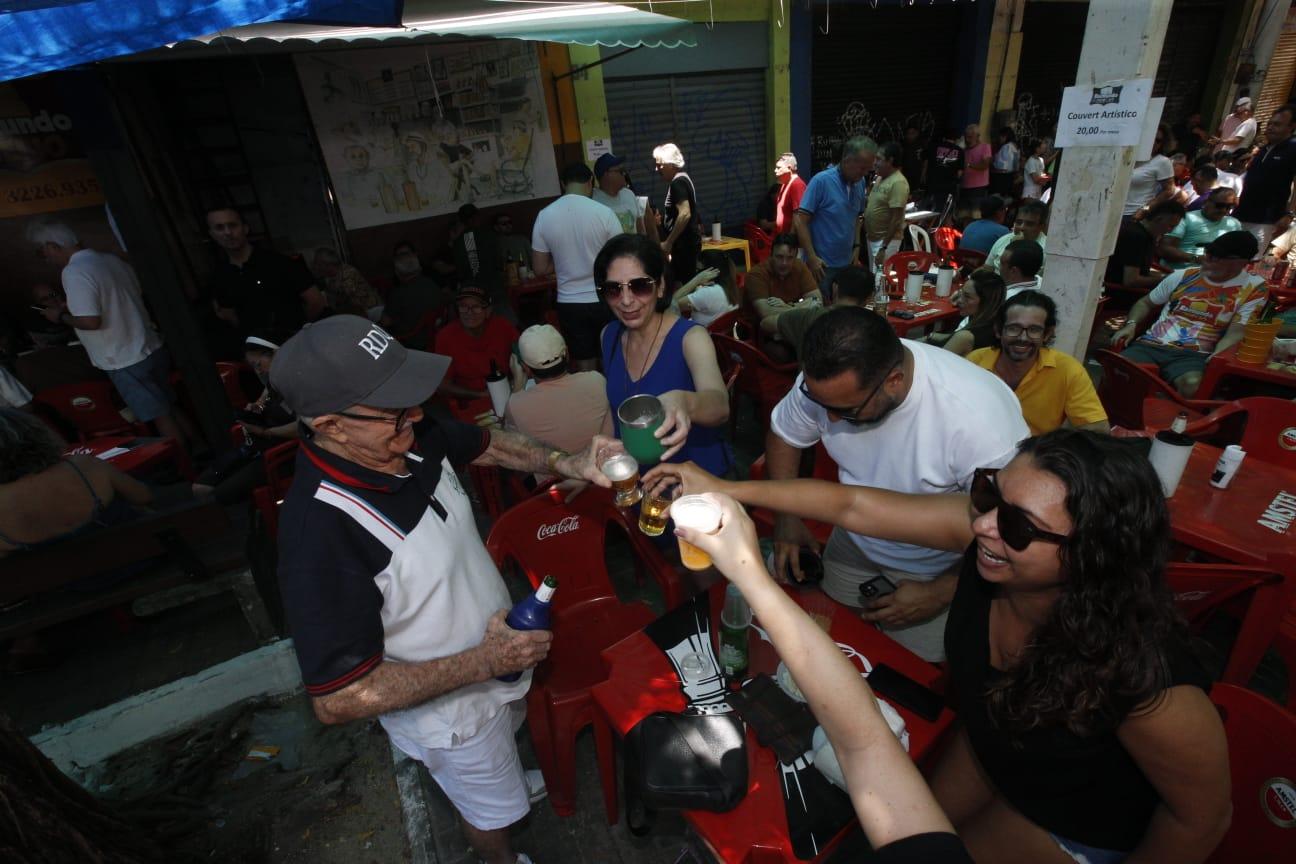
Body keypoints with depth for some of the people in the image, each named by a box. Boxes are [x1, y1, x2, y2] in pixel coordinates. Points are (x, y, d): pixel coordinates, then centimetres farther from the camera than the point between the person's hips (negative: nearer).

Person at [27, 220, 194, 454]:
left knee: (160, 417, 2)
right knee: (172, 410, 15)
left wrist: (61, 316, -4)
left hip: (126, 362, -8)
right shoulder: (112, 259, 7)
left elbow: (91, 321, -24)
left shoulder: (74, 272, -18)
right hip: (152, 349, 8)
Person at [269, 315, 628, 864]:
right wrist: (482, 663, -31)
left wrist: (567, 464, -17)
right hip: (447, 708, -6)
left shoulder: (413, 435, -19)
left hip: (493, 648, 6)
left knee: (503, 750, 38)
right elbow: (337, 700, -32)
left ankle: (516, 785, 70)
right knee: (490, 811, 26)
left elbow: (489, 445, 0)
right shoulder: (321, 531, -39)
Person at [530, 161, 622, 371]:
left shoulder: (544, 216, -4)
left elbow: (540, 268, 2)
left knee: (585, 367, 12)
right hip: (604, 300, -2)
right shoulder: (603, 213, -11)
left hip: (569, 303, 2)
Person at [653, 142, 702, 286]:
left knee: (683, 283, -9)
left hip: (684, 242, -10)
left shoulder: (677, 183, -14)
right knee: (687, 282, 13)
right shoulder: (682, 180, 16)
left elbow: (685, 214, -25)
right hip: (687, 241, 10)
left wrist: (668, 242, -22)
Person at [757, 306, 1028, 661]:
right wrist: (786, 517, -11)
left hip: (937, 572, -3)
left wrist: (939, 595, -21)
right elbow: (783, 436, -3)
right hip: (853, 545, 4)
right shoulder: (825, 380, -24)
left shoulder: (981, 419, -38)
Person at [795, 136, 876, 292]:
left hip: (847, 264, 6)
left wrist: (856, 247, 8)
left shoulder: (860, 183, 6)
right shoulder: (821, 181, -13)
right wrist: (812, 258, -17)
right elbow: (801, 221, -14)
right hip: (822, 265, -6)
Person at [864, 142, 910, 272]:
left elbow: (896, 219, -22)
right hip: (872, 238, 9)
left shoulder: (898, 183, -18)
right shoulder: (880, 178, 9)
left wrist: (884, 247, -24)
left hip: (886, 241, -9)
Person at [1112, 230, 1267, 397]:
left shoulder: (1253, 289, 5)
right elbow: (1145, 303, 23)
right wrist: (1131, 325, 2)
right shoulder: (1183, 275, 13)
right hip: (1151, 344, 2)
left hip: (1194, 355, -2)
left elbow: (1236, 332, -4)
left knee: (1193, 385, -38)